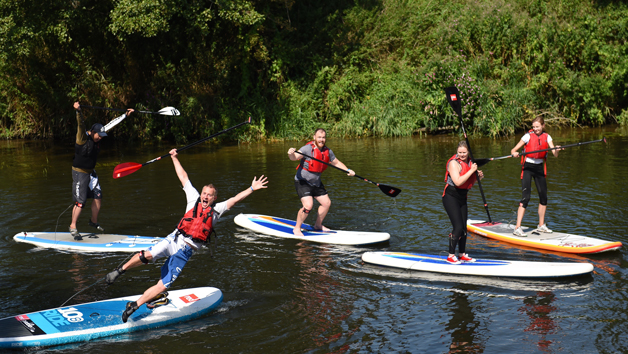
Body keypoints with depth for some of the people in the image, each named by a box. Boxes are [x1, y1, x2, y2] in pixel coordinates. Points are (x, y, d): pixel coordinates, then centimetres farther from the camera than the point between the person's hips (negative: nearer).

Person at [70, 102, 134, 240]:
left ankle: (94, 221, 29)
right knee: (80, 201, -9)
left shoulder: (97, 138, 1)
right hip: (79, 172, -8)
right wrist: (78, 111, -55)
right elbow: (81, 124, -37)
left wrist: (125, 115, 15)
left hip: (90, 172, 8)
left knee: (98, 197, 8)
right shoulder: (83, 138, -19)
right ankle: (73, 227, 3)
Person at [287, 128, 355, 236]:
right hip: (302, 182, -8)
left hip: (316, 182, 8)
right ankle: (296, 228, -2)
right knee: (308, 205, -21)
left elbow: (336, 163, 16)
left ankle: (318, 225, 34)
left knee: (327, 203, 12)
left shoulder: (328, 151, 1)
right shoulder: (308, 148, -21)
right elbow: (295, 157, -35)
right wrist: (291, 154, -58)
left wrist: (348, 170, 2)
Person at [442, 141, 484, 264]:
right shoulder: (454, 163, -17)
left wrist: (478, 176, 0)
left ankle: (462, 254, 24)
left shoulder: (469, 162, 7)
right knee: (458, 227, -13)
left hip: (462, 198, 8)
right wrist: (471, 171, -24)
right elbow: (458, 182, -29)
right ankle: (451, 256, -3)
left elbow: (469, 182, 19)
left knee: (464, 228, 11)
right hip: (451, 197, -8)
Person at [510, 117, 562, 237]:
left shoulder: (546, 137, 1)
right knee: (525, 197, -14)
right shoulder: (528, 136, -8)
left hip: (539, 168, 5)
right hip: (528, 167, -5)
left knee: (543, 197, 9)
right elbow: (513, 150, -9)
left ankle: (541, 225, 26)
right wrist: (514, 153, -32)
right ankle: (517, 228, -16)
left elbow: (555, 155, -7)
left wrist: (557, 150, -29)